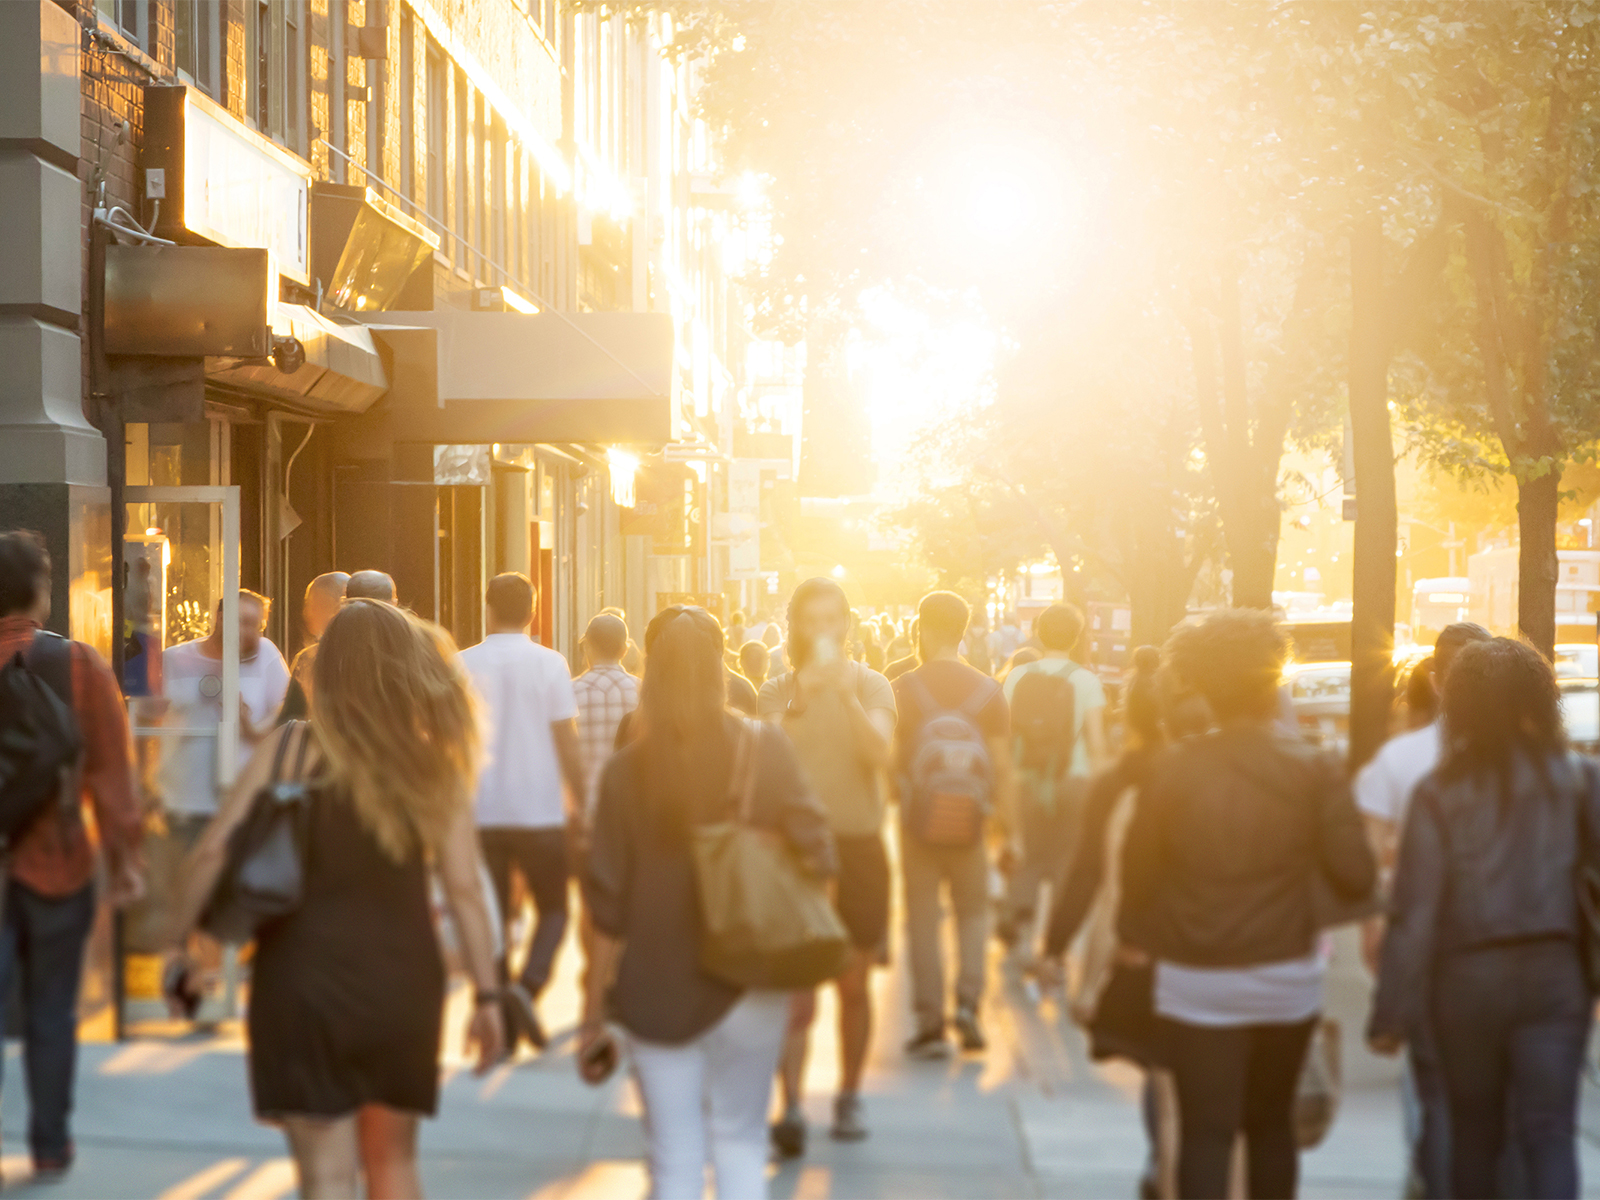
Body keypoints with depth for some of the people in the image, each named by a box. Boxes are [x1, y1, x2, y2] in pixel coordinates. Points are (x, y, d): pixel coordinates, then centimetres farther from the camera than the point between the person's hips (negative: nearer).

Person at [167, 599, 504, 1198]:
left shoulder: (289, 748, -4)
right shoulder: (434, 766, -2)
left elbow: (213, 852, -9)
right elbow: (464, 890, -5)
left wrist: (179, 945, 1)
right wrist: (487, 996, 0)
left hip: (305, 982, -2)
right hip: (402, 984, 2)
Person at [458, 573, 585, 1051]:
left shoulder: (463, 666, 1)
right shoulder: (549, 664, -4)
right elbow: (567, 743, -4)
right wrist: (578, 802, 6)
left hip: (481, 813, 2)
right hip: (540, 810, -2)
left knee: (493, 916, 9)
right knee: (553, 909, 12)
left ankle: (500, 1028, 6)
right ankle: (528, 985, -13)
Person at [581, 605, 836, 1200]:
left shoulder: (627, 770, -6)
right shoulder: (763, 749, -6)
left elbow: (607, 905, -5)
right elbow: (814, 850, -9)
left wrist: (594, 1009, 2)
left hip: (656, 988, 0)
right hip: (746, 980, 0)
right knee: (739, 1143, 14)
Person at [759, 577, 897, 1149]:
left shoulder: (871, 686, 3)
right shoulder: (777, 691, 3)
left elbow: (879, 753, -15)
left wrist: (846, 694, -25)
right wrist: (798, 701, -23)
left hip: (858, 847, 1)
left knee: (853, 987, 10)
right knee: (795, 988, -10)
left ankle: (849, 1096, 24)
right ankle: (792, 1106, -13)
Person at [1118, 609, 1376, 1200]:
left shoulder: (1172, 771, -8)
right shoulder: (1315, 770, -8)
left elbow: (1138, 873, -2)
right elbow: (1357, 878, -11)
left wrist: (1138, 935, 17)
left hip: (1195, 982, -1)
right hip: (1287, 978, 1)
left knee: (1205, 1133, 0)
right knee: (1272, 1123, 20)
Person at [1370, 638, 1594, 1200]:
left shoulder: (1440, 791, -6)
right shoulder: (1577, 779, -2)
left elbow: (1414, 909, -8)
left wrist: (1393, 1012, -5)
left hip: (1467, 978, 0)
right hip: (1554, 972, 0)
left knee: (1474, 1133, 17)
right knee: (1549, 1135, 0)